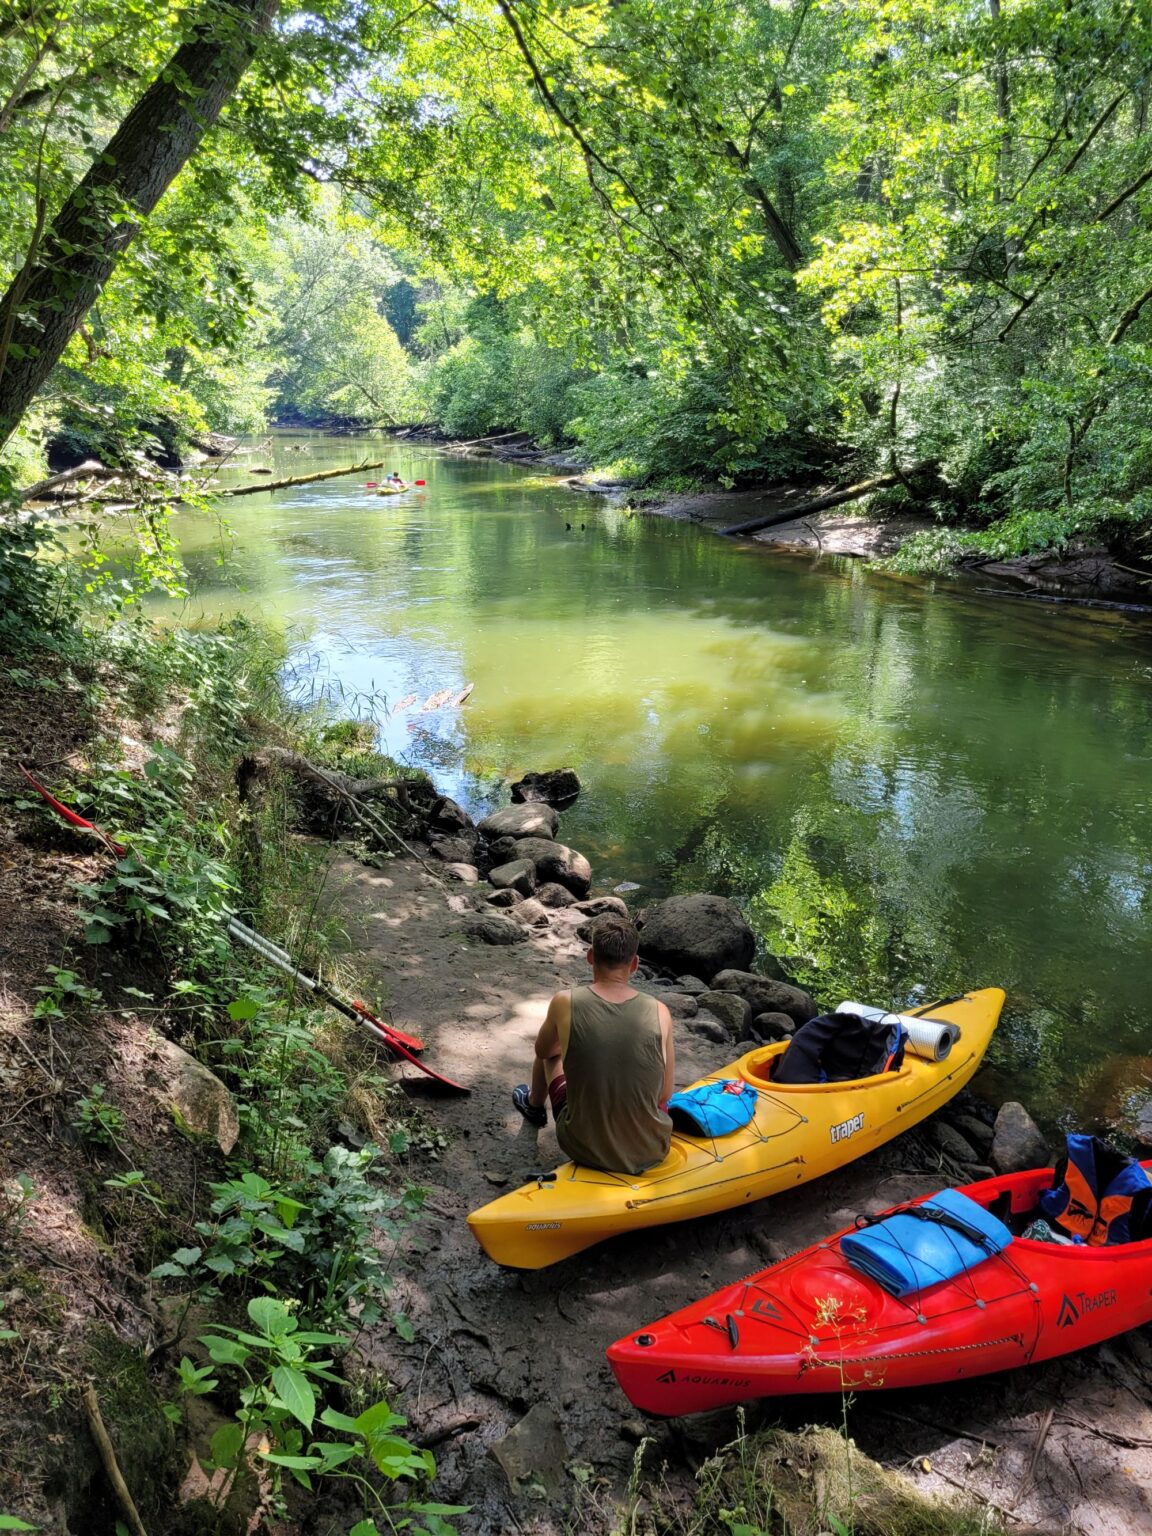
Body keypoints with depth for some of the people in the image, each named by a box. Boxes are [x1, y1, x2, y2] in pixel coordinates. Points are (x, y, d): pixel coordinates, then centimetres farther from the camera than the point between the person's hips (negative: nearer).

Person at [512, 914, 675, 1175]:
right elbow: (665, 1095, -3)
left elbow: (543, 1051, 8)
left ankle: (535, 1105, 57)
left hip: (584, 1149, 0)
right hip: (650, 1153, 0)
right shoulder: (659, 1013, -14)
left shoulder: (566, 1003, -15)